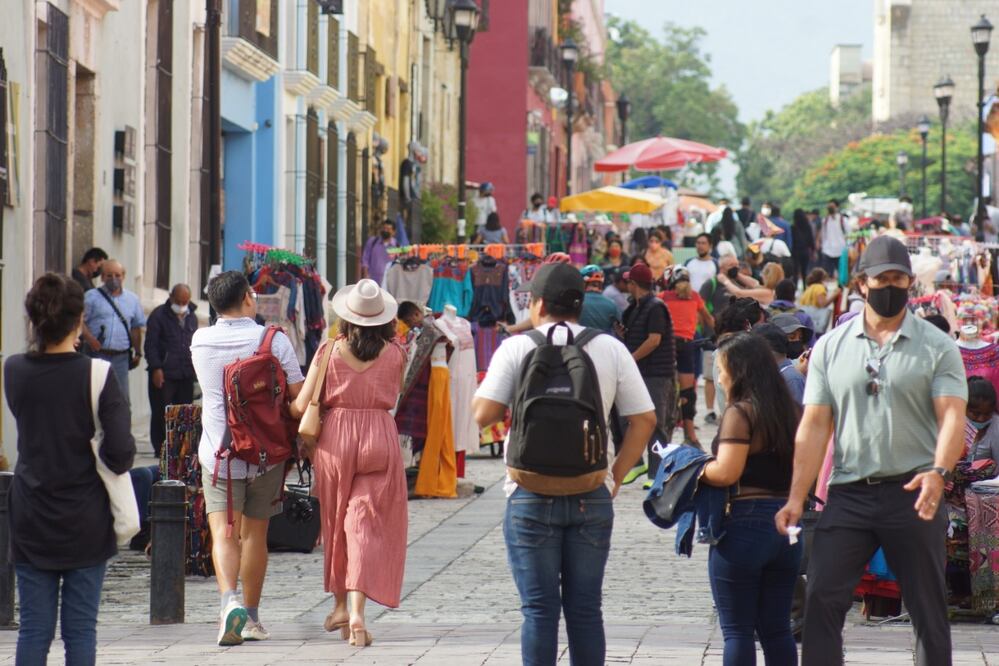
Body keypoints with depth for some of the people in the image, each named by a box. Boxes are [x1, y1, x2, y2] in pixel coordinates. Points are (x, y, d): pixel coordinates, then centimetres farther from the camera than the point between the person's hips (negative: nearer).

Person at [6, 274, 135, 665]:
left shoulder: (14, 371, -3)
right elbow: (121, 452, -16)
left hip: (31, 521, 2)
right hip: (85, 522, -2)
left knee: (34, 628, 6)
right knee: (81, 628, 5)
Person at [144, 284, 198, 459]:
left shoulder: (192, 317, 15)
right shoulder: (159, 315, -3)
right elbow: (151, 344, -7)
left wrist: (195, 368, 15)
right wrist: (156, 368, -15)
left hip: (186, 374, 5)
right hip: (164, 374, -5)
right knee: (161, 414, -3)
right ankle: (161, 449, 4)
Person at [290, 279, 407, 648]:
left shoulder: (330, 350, -3)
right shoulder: (395, 354, -1)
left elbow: (302, 405, -5)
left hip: (335, 437, 1)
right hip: (380, 438, 0)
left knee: (337, 523, 18)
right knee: (366, 526, -2)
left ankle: (340, 605, 29)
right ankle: (357, 613, -17)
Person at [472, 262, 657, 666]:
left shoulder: (516, 348, -4)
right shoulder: (611, 349, 4)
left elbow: (484, 414, -9)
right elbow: (644, 419, 2)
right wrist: (616, 475, 7)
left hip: (532, 494, -2)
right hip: (592, 497, 2)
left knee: (539, 609, 2)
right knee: (585, 609, 8)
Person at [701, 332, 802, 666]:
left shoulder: (740, 412, -12)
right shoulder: (789, 410, 10)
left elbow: (726, 472, -20)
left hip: (744, 525, -7)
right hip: (787, 525, 7)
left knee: (737, 630, -1)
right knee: (776, 629, 11)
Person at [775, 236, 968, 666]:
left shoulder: (937, 347, 0)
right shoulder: (830, 348, 8)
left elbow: (952, 417, -10)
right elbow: (814, 426, 5)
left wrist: (939, 473, -30)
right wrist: (796, 499, -3)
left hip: (913, 492, -2)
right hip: (848, 493, 2)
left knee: (927, 609, 5)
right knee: (822, 600, -5)